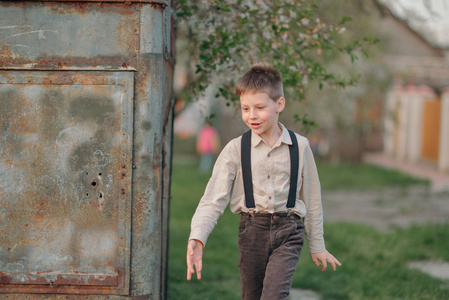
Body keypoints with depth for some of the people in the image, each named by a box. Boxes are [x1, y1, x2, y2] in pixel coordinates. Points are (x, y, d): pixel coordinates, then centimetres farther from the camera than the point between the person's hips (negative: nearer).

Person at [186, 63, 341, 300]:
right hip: (252, 230, 1)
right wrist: (197, 238, -24)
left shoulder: (300, 147, 2)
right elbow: (214, 198, -8)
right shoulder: (235, 149, -1)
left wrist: (316, 246, 15)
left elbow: (311, 198, 10)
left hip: (287, 230, -1)